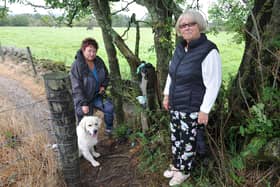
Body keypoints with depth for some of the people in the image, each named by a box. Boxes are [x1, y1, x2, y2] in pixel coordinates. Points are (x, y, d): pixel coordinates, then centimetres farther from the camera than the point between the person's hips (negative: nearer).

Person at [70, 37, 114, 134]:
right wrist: (83, 103, -23)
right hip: (83, 98, -5)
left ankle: (109, 129, 10)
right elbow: (76, 87, -21)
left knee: (110, 108, -12)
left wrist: (103, 86, -5)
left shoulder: (99, 61, -4)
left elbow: (106, 75, 14)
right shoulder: (77, 65, -22)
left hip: (96, 95, 5)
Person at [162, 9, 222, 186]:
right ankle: (176, 165, 42)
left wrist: (205, 110, -17)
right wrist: (167, 95, 14)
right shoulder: (180, 48, 2)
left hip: (192, 108, -7)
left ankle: (184, 171, 33)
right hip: (175, 105, 7)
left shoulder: (209, 51, -20)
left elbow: (213, 84, -19)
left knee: (188, 141, 10)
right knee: (175, 137, 20)